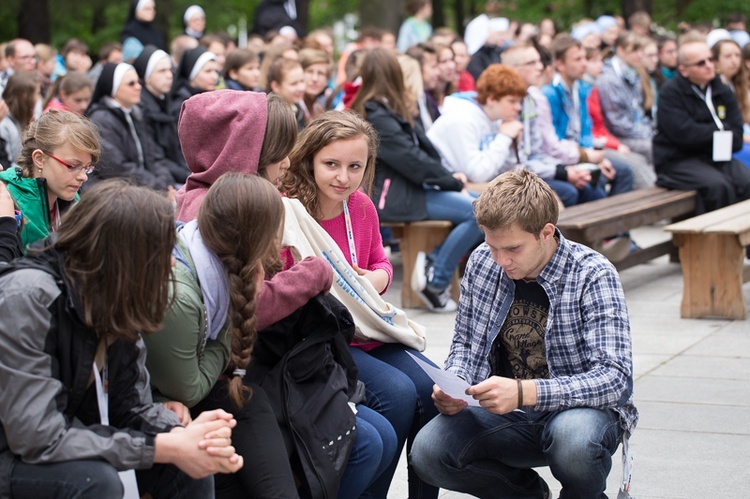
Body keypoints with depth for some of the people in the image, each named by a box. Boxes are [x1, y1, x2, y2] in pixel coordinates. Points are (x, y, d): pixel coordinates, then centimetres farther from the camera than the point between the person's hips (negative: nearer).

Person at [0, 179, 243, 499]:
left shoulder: (117, 301, -6)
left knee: (193, 465, -7)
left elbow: (131, 405, -2)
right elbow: (38, 439, -30)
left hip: (69, 445, 7)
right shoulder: (27, 298, -28)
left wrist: (181, 434, -25)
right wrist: (166, 448, -28)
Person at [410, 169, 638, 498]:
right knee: (427, 452, -22)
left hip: (580, 408, -4)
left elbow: (615, 379, -24)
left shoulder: (593, 276, -15)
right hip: (504, 413, 4)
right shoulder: (482, 263, -1)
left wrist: (523, 392, -37)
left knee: (574, 438, -39)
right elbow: (464, 343, 13)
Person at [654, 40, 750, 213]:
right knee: (717, 185, -31)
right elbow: (685, 134, -17)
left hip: (716, 159, 6)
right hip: (677, 161, -6)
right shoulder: (671, 92, -5)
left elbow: (736, 139, 6)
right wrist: (721, 130, -3)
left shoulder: (723, 92, 13)